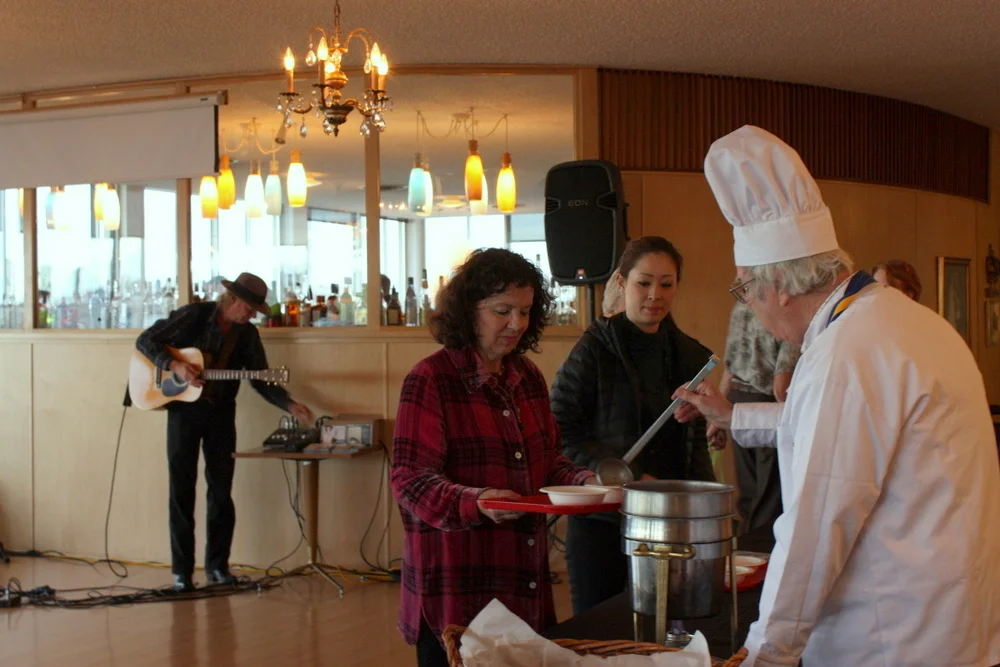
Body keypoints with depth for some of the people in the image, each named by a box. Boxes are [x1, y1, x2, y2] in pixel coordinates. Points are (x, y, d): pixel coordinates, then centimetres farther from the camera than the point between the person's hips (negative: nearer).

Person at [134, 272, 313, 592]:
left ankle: (217, 564, 15)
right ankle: (182, 570, 6)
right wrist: (174, 365, -24)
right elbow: (145, 341, -9)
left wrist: (290, 405, -8)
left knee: (222, 490, 4)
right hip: (183, 407, -3)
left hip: (221, 412, 3)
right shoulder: (193, 316, -10)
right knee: (182, 490, -1)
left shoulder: (247, 334, 1)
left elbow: (261, 379, 5)